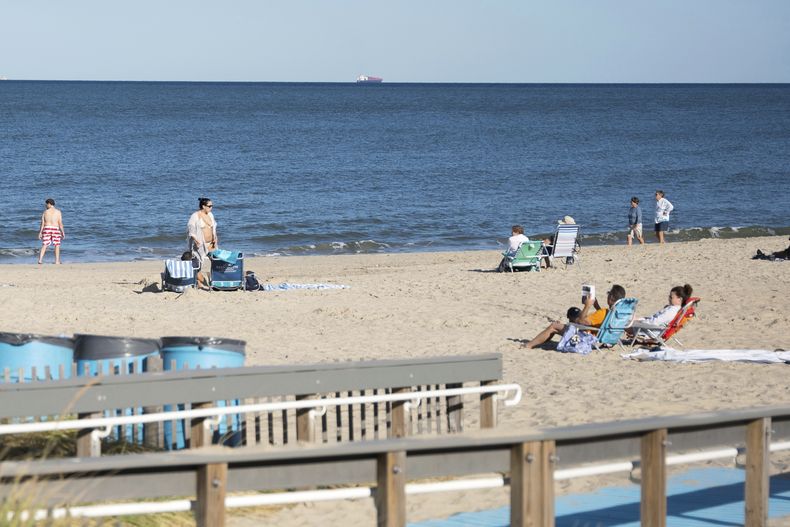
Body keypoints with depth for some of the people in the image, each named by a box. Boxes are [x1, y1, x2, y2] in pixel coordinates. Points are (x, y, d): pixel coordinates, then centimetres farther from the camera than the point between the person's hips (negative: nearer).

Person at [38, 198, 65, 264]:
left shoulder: (45, 212, 1)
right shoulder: (58, 212, -1)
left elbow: (42, 223, 0)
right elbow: (60, 223, -4)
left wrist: (40, 232, 5)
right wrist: (62, 232, 2)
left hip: (46, 229, 1)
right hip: (55, 229, -1)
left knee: (44, 246, 2)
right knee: (57, 246, 10)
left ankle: (40, 259, -9)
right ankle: (57, 260, 8)